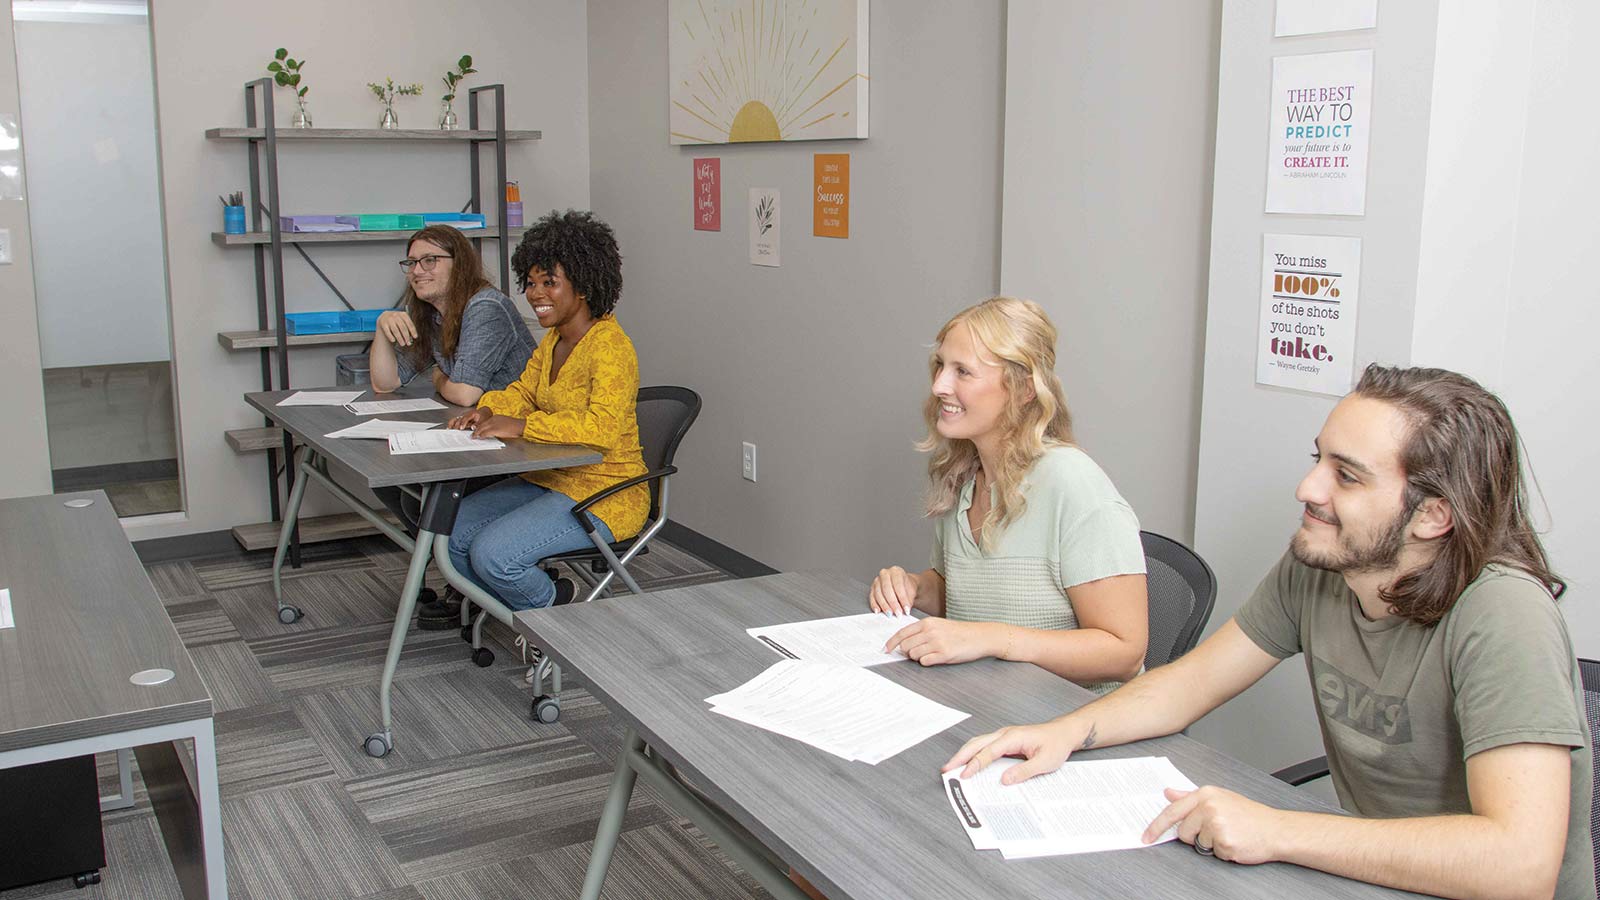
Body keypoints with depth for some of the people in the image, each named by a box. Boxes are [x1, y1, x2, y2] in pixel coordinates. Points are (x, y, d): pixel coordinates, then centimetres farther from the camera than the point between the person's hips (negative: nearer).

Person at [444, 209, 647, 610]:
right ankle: (525, 613, 18)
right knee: (449, 533, 2)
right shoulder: (555, 337, 9)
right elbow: (523, 390, 19)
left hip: (603, 496, -9)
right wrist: (488, 410, -3)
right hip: (549, 481, 10)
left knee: (492, 554, -22)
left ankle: (557, 609, 6)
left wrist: (521, 425, -31)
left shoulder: (609, 345, -21)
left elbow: (603, 428, -33)